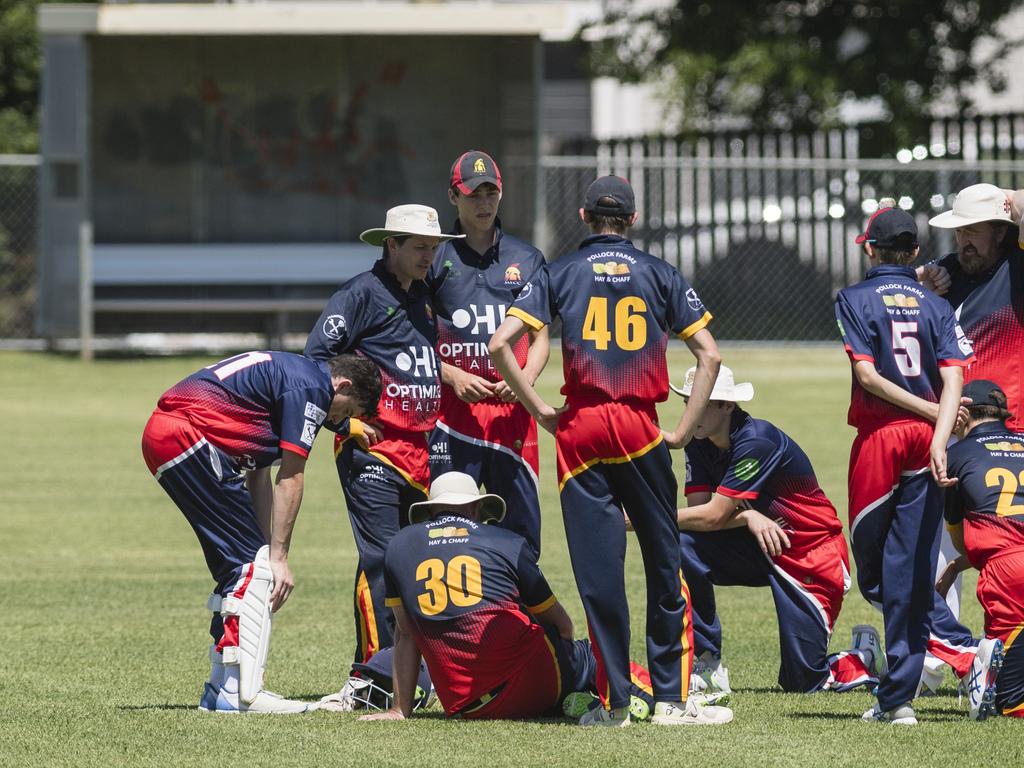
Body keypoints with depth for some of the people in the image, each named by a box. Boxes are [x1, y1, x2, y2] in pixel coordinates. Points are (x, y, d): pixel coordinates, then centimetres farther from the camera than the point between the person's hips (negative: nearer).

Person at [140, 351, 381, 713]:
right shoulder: (312, 388, -5)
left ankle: (221, 688, 18)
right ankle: (240, 693, -12)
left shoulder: (284, 376, 25)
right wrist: (278, 557, -3)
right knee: (252, 564, -7)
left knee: (239, 565, 15)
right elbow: (290, 479, -6)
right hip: (188, 436, -10)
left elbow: (259, 476, 23)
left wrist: (270, 553, 19)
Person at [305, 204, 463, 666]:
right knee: (381, 558, -12)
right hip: (372, 451, -8)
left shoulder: (422, 298, 18)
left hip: (419, 451, 8)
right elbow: (317, 355, -12)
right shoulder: (364, 292, -6)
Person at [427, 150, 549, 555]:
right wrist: (453, 376, -12)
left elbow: (540, 339, 14)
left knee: (522, 529, 1)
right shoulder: (435, 259, 5)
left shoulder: (527, 259, 13)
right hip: (452, 409, -2)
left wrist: (525, 379, -6)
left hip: (512, 406, 2)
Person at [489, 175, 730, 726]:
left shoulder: (560, 273, 6)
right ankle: (671, 696, 5)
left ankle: (613, 700, 1)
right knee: (663, 561, 7)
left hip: (580, 426, 0)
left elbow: (500, 345, -3)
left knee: (597, 565, 1)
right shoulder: (659, 274, 8)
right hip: (641, 429, 0)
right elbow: (709, 355, 2)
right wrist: (684, 430, 4)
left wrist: (539, 410, 3)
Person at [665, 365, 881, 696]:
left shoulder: (755, 442, -26)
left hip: (812, 560, -7)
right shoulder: (700, 445, -3)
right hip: (761, 548, 7)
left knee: (803, 681, -9)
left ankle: (864, 658, 25)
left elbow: (712, 516, -27)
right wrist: (747, 516, -28)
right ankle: (706, 666, -14)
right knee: (682, 545, -22)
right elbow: (698, 509, -10)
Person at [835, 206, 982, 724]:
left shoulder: (855, 300, -1)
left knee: (873, 568, 6)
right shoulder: (936, 306, 8)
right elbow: (953, 379, -6)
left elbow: (866, 375, -11)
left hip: (878, 438, -4)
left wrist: (932, 411, -5)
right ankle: (897, 698, -4)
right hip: (926, 442, 4)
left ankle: (962, 649, -7)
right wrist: (940, 433, -17)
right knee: (910, 571, 3)